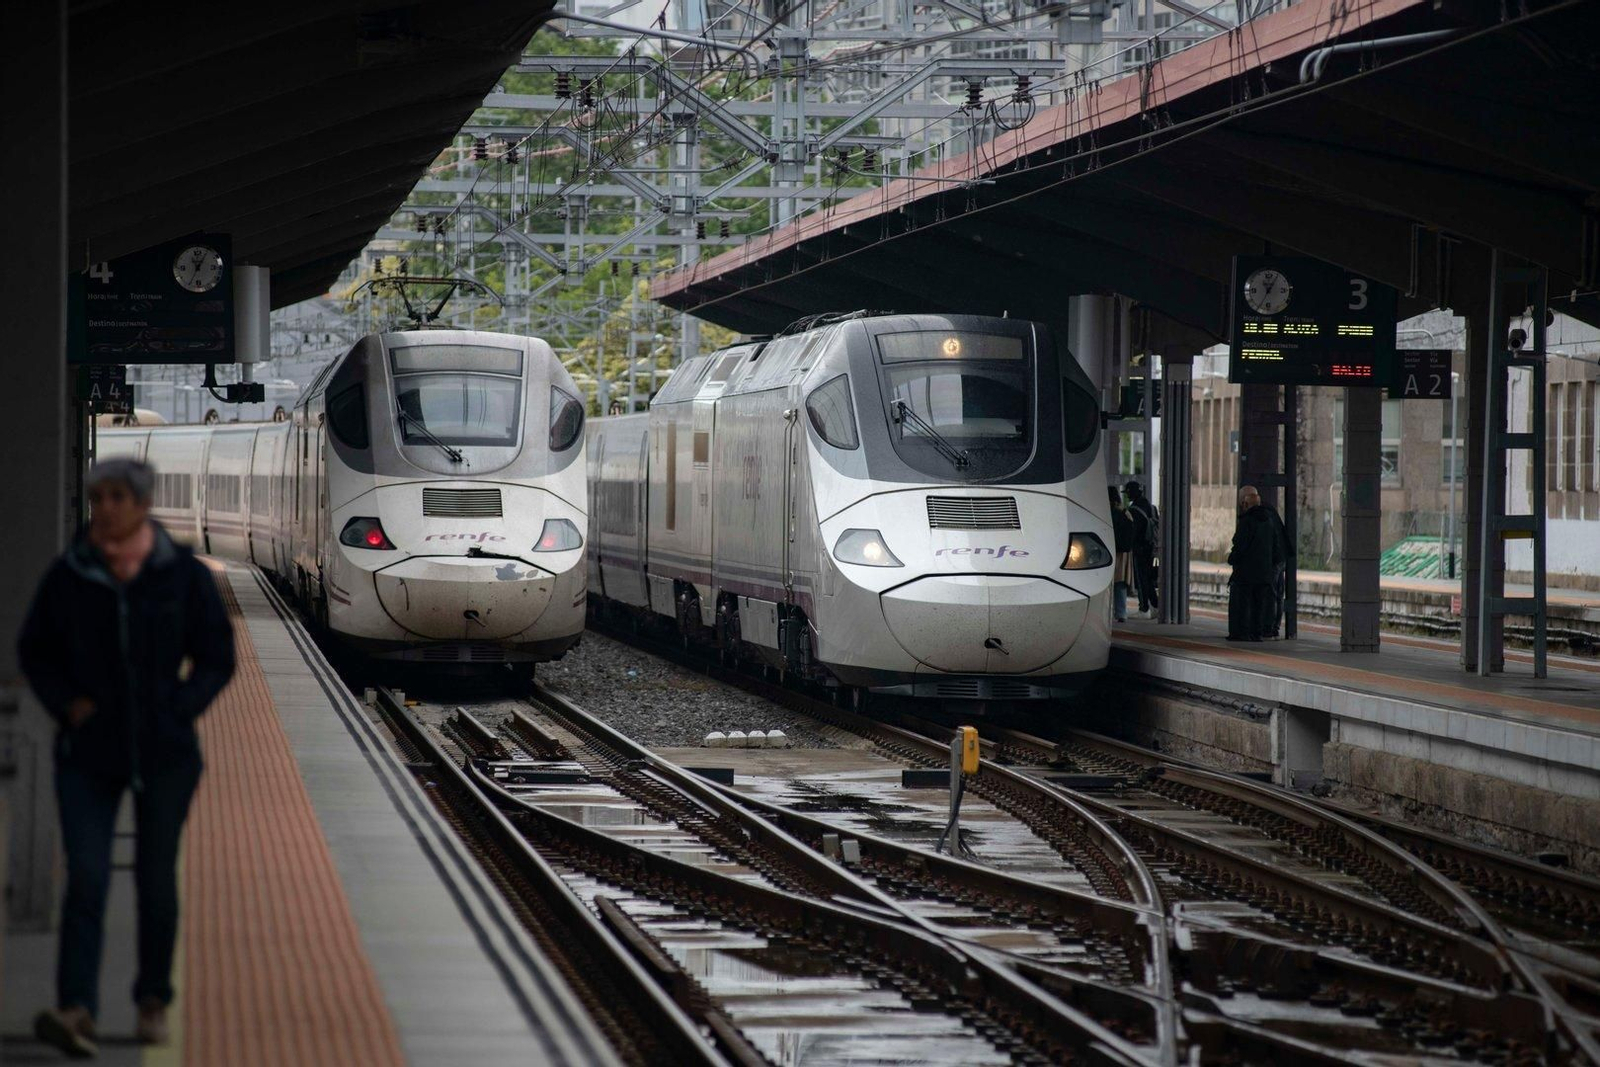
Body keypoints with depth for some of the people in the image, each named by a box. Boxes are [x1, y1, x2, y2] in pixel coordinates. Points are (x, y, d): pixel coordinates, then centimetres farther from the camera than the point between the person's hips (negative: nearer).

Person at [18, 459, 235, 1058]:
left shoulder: (184, 576, -4)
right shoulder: (68, 576, -3)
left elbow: (217, 656, 4)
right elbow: (34, 650, 8)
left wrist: (180, 709, -8)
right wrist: (64, 703, -6)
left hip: (164, 754, 0)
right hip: (89, 754, 0)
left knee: (156, 879, 9)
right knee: (85, 879, -12)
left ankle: (153, 1001, 27)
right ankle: (76, 1012, -23)